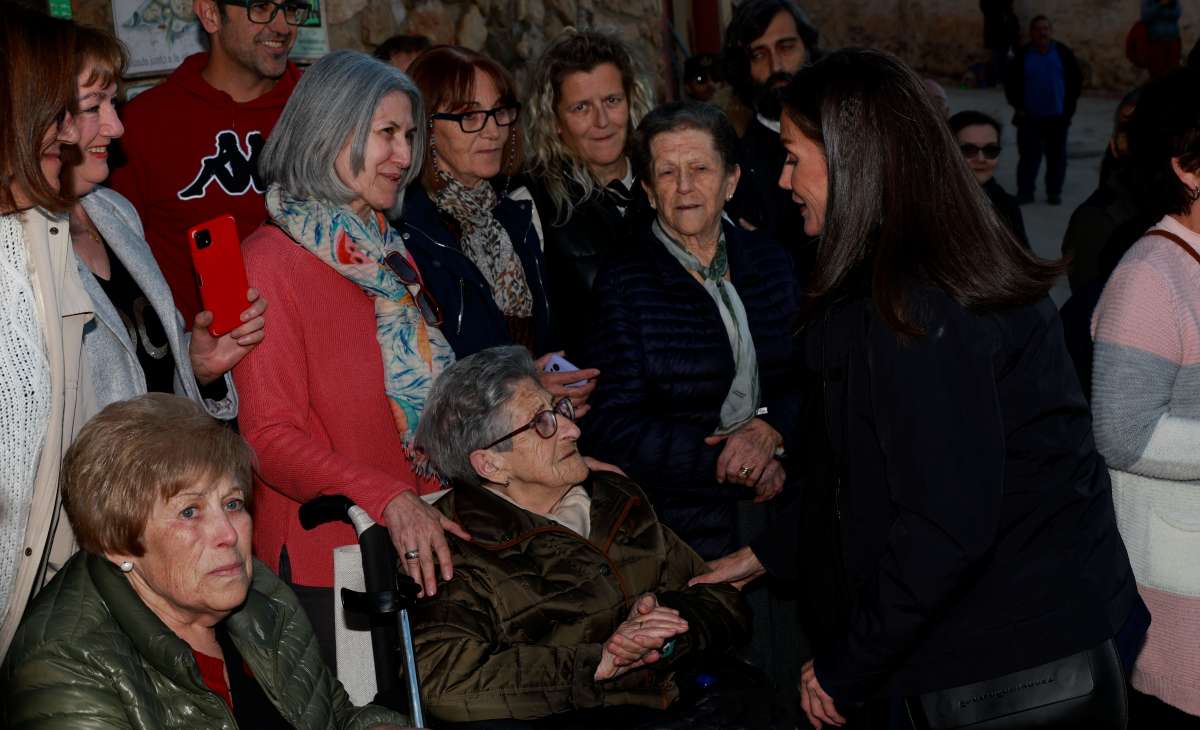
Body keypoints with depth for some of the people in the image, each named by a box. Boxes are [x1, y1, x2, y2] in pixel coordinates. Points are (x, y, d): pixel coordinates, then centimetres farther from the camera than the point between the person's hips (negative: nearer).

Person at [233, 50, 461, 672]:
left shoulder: (390, 254, 13)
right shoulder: (271, 262, -11)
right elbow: (271, 438, -17)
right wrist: (388, 500, -28)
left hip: (420, 551, 7)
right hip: (324, 565, -7)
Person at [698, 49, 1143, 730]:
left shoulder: (914, 306, -23)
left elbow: (946, 526, -25)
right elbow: (876, 474, 16)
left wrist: (844, 671, -15)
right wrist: (765, 554, 20)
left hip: (1001, 672, -9)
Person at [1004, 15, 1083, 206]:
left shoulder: (1063, 53, -1)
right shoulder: (1023, 55, -2)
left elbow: (1076, 79, 7)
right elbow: (1010, 83, 6)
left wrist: (1069, 104, 0)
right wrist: (1018, 106, -1)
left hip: (1057, 117, 1)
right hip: (1030, 118, -1)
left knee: (1056, 156, 7)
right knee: (1028, 155, 2)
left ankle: (1054, 192, 17)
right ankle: (1025, 192, 12)